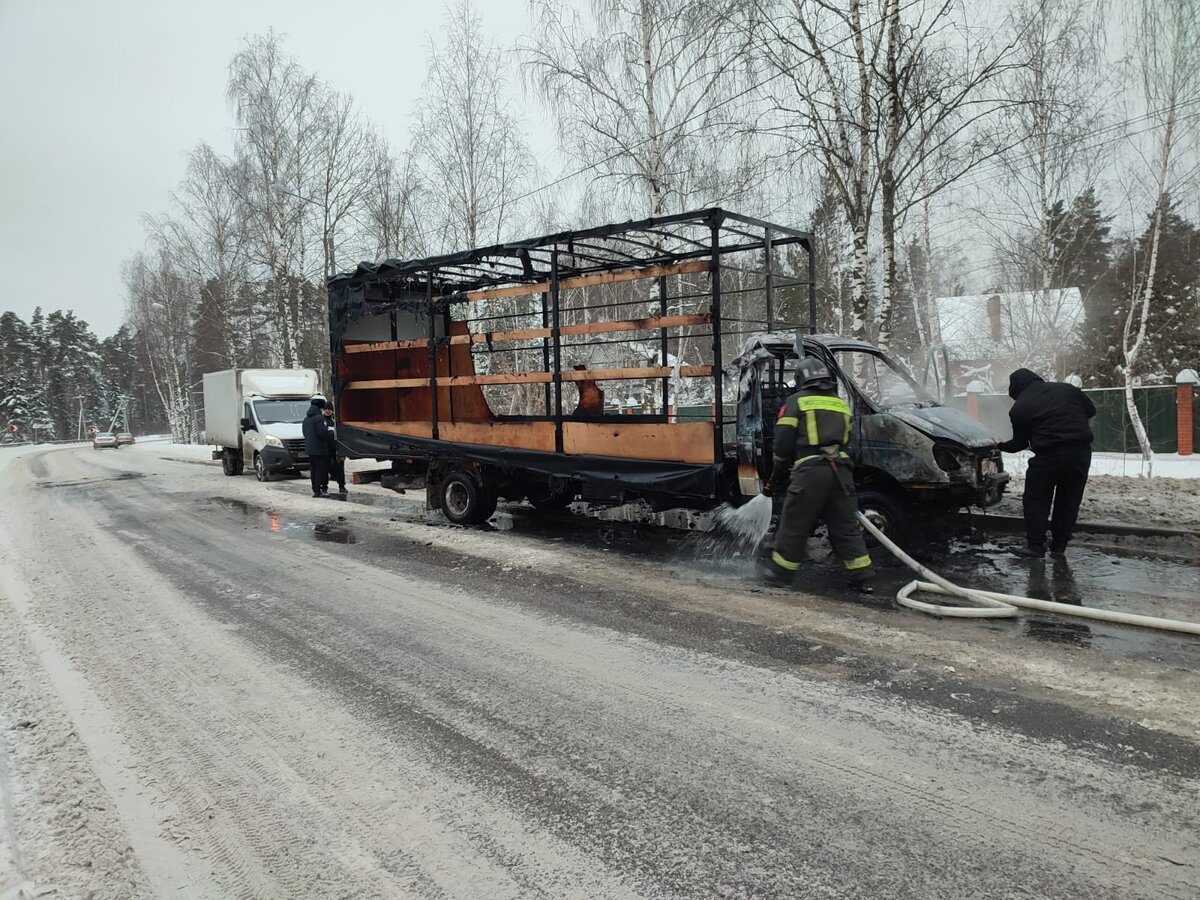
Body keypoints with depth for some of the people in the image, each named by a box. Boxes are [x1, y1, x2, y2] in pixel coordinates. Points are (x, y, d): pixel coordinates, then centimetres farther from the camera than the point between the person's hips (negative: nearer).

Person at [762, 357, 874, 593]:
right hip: (841, 470, 5)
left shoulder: (796, 401, 4)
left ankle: (780, 572, 15)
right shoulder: (841, 404, 20)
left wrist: (778, 475, 12)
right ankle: (863, 577, 13)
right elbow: (844, 441, 19)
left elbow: (783, 442, -1)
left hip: (809, 471, -5)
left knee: (793, 525, 6)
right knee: (846, 527, 12)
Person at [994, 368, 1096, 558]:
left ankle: (1035, 546, 6)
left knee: (1035, 502, 8)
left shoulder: (1019, 408, 3)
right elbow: (1091, 410, 19)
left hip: (1048, 456, -4)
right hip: (1081, 453, 4)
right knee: (1068, 502, 14)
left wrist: (1001, 445, 27)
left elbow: (1020, 443, 9)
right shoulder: (1067, 389, 13)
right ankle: (1059, 547, 18)